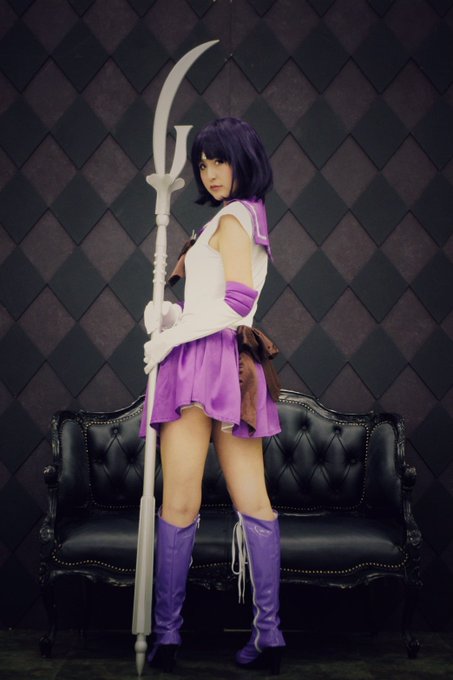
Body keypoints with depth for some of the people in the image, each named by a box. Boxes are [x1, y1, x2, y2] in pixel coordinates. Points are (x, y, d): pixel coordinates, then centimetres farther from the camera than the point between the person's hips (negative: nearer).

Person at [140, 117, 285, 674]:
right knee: (253, 502, 3)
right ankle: (268, 634, 6)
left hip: (204, 358, -9)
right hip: (239, 366, 9)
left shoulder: (231, 218, -4)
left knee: (180, 506, -6)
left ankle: (166, 634, -1)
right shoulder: (252, 219, 23)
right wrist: (171, 313, 9)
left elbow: (235, 305, -15)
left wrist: (169, 338, -7)